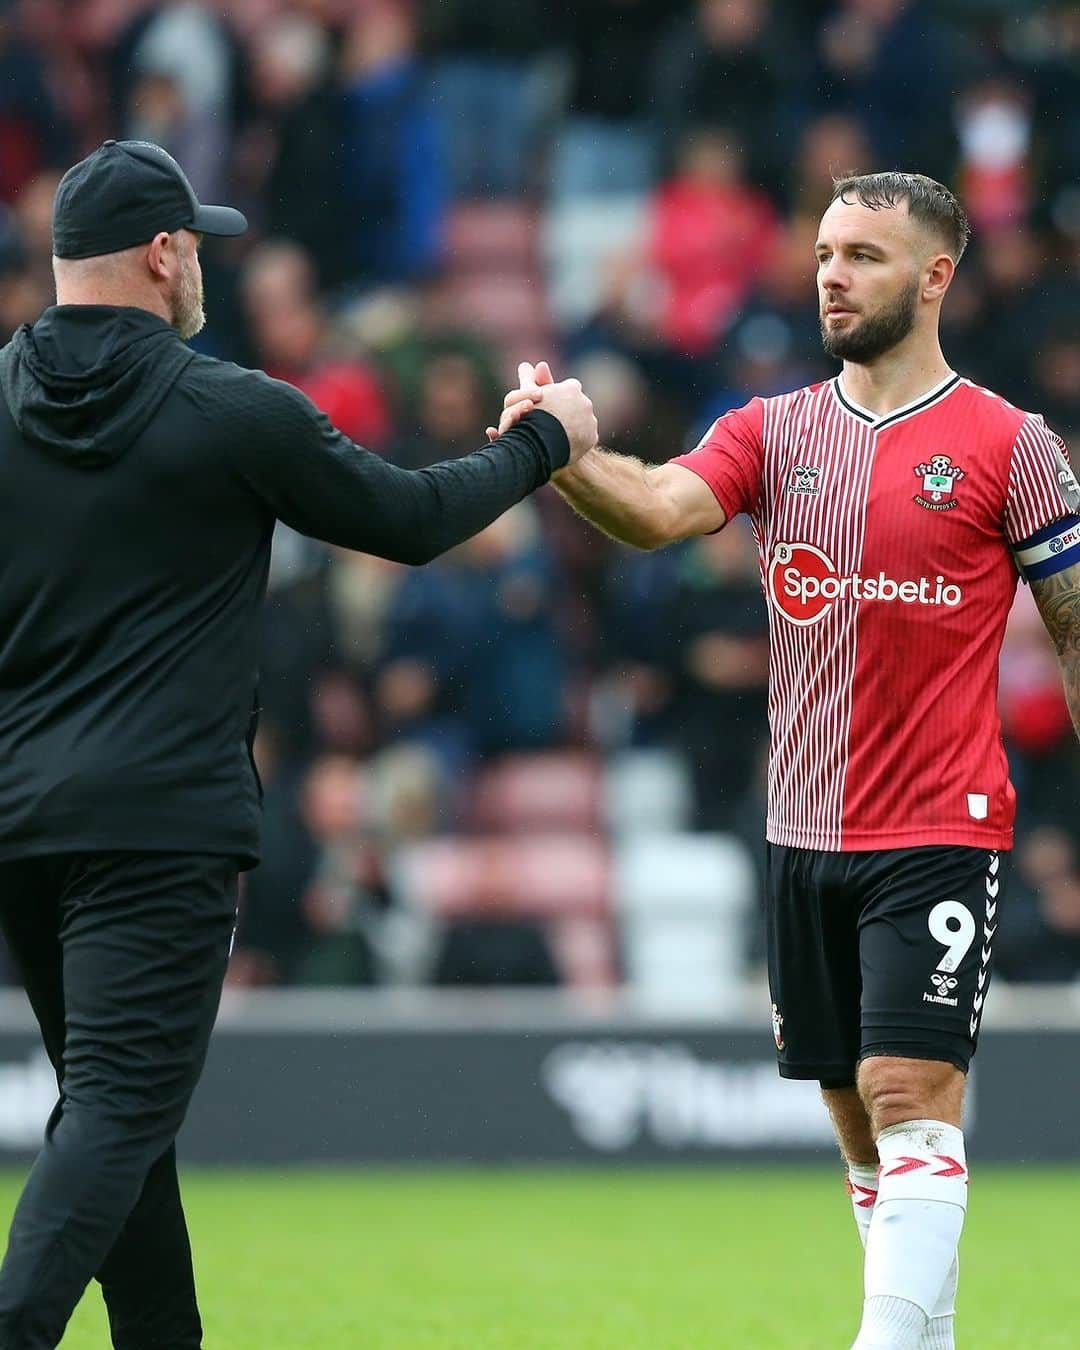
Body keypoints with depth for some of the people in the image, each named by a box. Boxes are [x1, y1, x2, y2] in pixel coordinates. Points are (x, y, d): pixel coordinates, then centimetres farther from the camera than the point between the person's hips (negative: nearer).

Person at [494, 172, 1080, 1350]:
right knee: (858, 1115, 9)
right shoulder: (772, 432, 7)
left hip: (940, 832, -5)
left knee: (908, 1092, -15)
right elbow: (661, 509, -12)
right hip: (805, 836, 5)